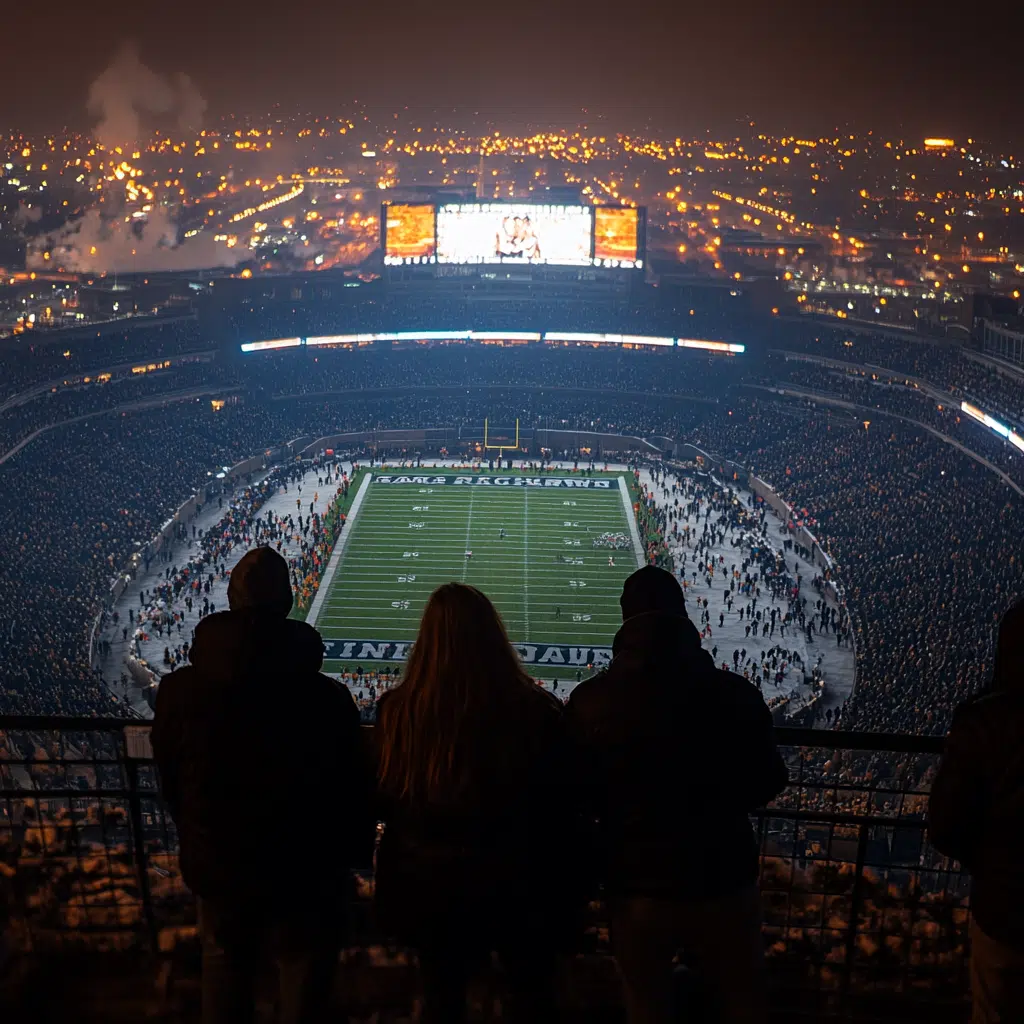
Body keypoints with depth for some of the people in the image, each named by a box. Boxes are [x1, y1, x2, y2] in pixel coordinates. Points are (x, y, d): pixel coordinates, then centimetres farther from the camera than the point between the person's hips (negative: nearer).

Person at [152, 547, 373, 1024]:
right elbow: (355, 791, -14)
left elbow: (171, 784, 0)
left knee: (225, 979, 25)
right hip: (304, 878, -3)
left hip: (217, 871, 3)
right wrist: (353, 856, 5)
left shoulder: (178, 691, -15)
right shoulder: (327, 700, -25)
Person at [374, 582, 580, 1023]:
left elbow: (384, 801, -4)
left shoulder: (397, 710, -16)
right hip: (518, 883, -1)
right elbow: (560, 805, -9)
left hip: (432, 885, 1)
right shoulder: (537, 710, -18)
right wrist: (564, 883, 5)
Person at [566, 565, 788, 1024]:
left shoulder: (589, 701, -16)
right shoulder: (735, 693, -14)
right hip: (722, 882, 1)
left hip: (636, 886, 0)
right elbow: (766, 782, 0)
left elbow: (579, 797, -4)